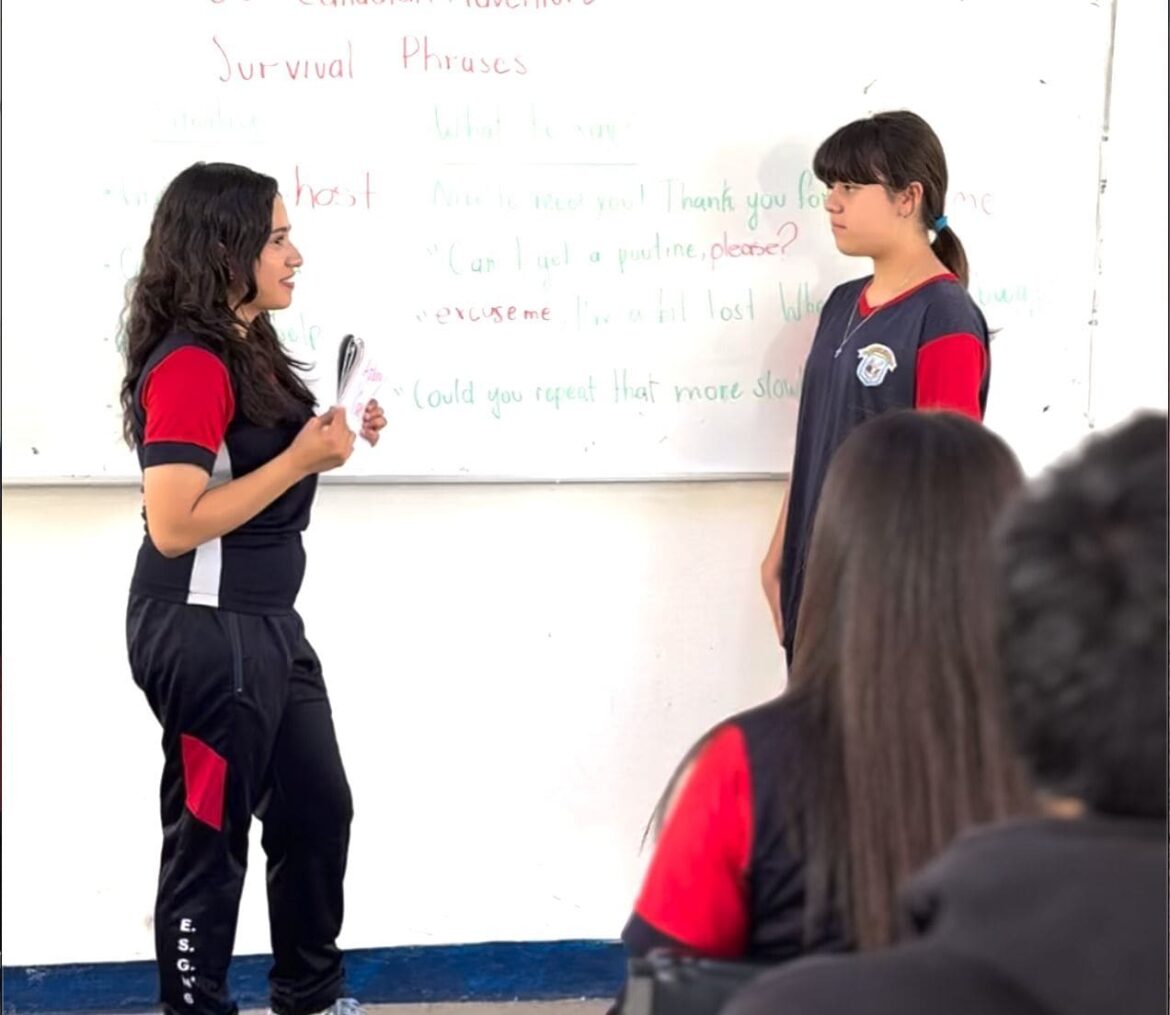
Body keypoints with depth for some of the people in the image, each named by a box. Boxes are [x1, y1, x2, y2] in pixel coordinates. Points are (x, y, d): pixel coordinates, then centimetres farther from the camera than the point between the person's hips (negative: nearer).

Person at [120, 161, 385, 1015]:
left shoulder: (246, 348, 10)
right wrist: (299, 461, -22)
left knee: (318, 810, 19)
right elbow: (173, 526, -25)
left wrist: (329, 441, 3)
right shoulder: (190, 366, -19)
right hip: (205, 632, -10)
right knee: (211, 838, 2)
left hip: (266, 624, 10)